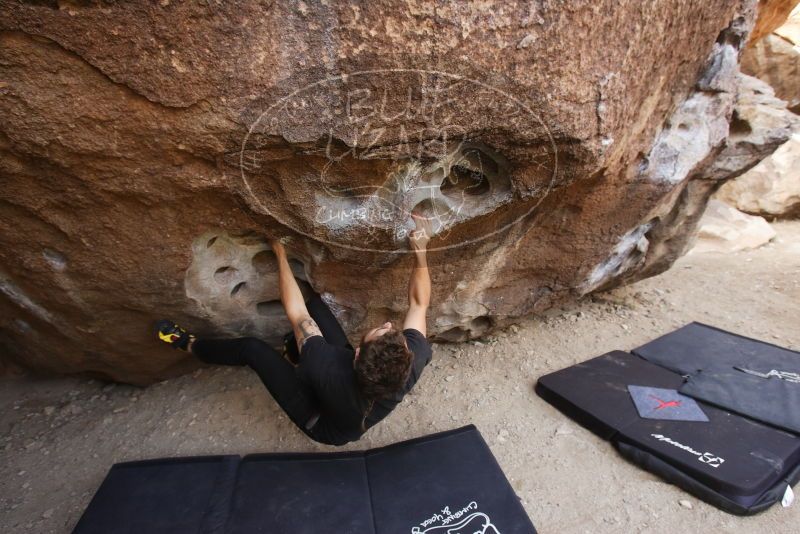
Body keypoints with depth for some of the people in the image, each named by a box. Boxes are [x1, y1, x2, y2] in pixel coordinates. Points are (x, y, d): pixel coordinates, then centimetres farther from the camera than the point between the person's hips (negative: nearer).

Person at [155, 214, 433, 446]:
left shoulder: (326, 368, -47)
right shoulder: (415, 362, -38)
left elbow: (295, 312, -32)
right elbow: (419, 303, -19)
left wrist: (280, 253, -20)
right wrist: (420, 251, -20)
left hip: (324, 425, -3)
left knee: (251, 348, -4)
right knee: (314, 303, -6)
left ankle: (190, 344, 28)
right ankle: (295, 354, 26)